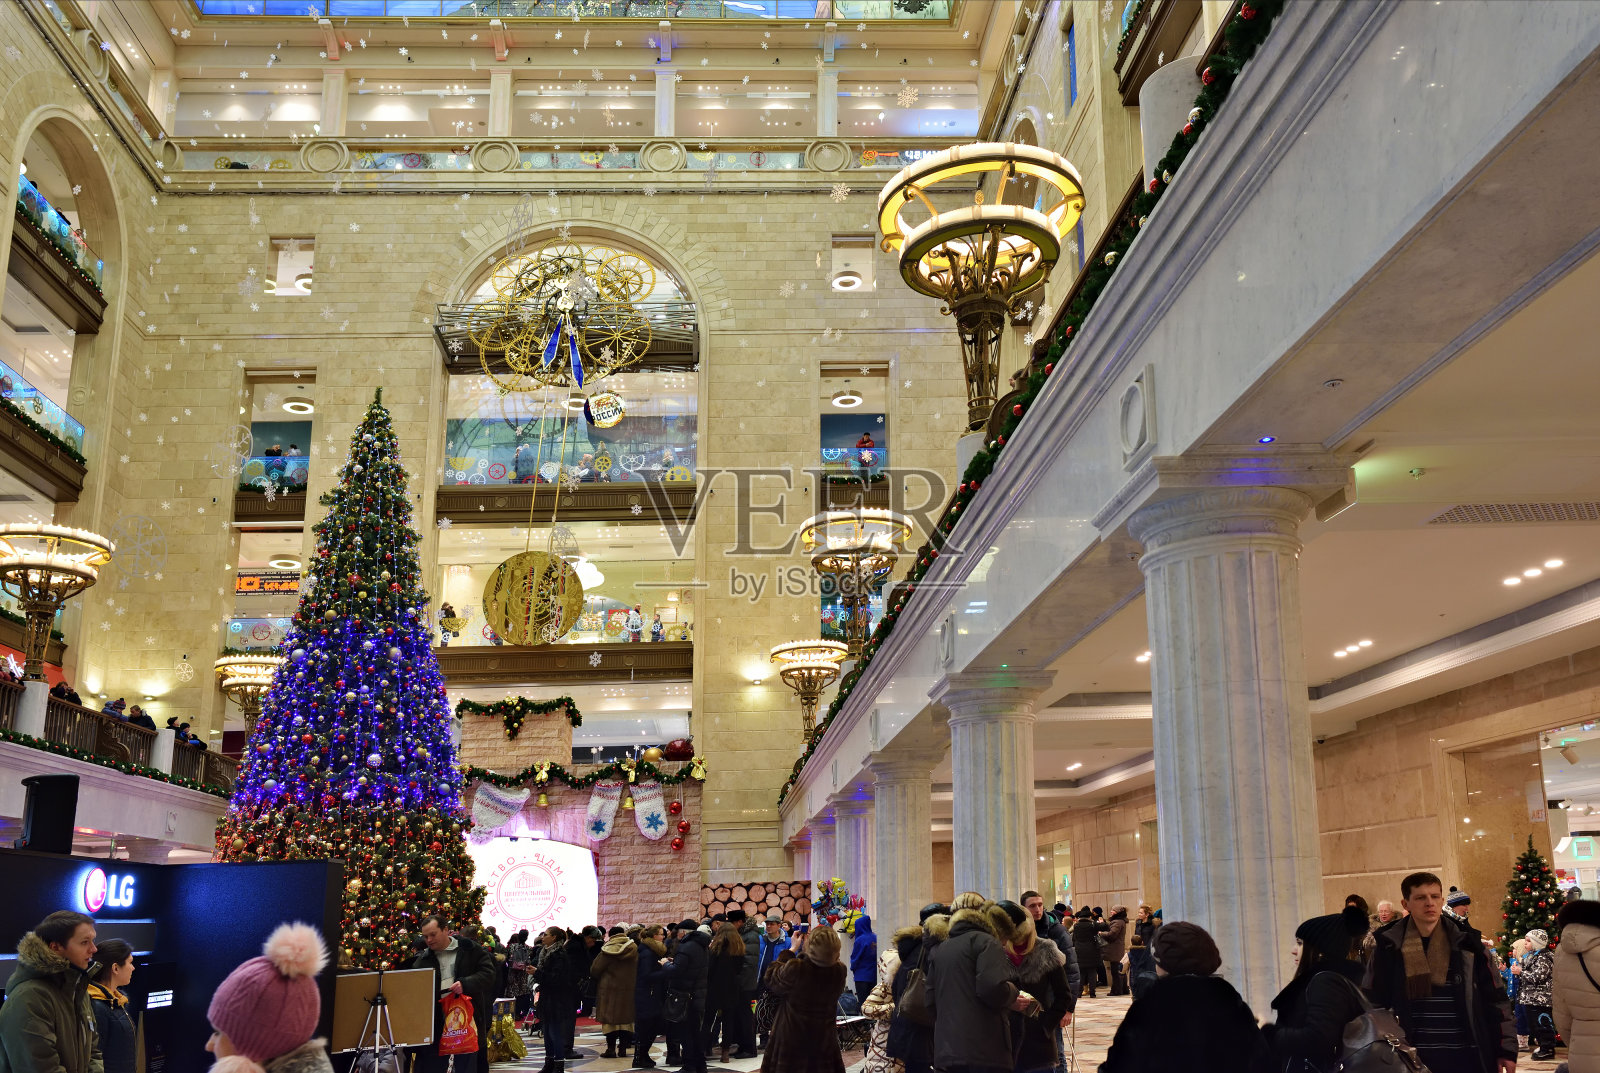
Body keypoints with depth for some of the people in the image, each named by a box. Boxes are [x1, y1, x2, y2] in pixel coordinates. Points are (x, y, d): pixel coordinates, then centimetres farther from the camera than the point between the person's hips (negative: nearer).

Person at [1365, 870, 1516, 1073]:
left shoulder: (1466, 942, 2)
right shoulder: (1388, 946, 0)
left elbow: (1494, 999, 6)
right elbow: (1373, 1004, 6)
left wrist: (1506, 1047, 2)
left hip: (1467, 1056, 0)